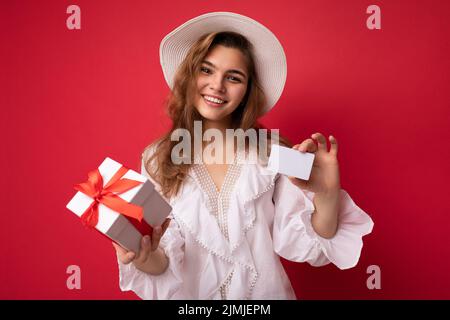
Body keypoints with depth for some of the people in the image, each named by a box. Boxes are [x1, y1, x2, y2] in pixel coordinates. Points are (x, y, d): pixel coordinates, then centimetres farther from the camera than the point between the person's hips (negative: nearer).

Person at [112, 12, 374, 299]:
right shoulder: (158, 159, -10)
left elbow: (304, 247, -12)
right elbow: (163, 264, -10)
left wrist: (326, 196, -28)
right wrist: (146, 258, -29)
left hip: (265, 293, 0)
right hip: (192, 295, 1)